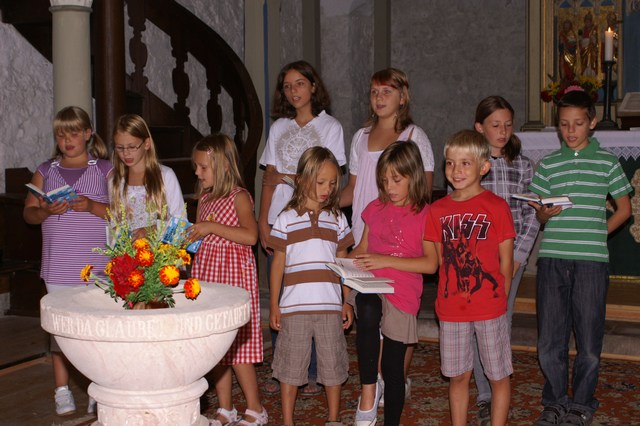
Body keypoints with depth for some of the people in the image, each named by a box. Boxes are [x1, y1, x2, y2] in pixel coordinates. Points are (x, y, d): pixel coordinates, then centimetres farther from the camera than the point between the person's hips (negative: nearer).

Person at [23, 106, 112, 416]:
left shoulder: (105, 170, 4)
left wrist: (92, 206, -18)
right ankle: (62, 390, 15)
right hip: (58, 265, 2)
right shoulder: (45, 171, 11)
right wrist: (46, 211, -12)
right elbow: (28, 213, 9)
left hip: (97, 264, -2)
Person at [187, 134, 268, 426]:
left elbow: (250, 235, -24)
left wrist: (211, 227, -25)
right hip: (206, 273, 8)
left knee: (237, 344, -4)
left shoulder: (238, 196, -10)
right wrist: (187, 235, 4)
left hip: (234, 273, -8)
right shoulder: (204, 198, 14)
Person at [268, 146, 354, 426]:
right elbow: (278, 263, 4)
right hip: (294, 307, -2)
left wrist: (347, 302, 7)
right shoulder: (287, 218, 2)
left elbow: (343, 262, 12)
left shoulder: (337, 219, 8)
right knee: (291, 364, 7)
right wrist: (273, 306, 2)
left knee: (333, 364, 9)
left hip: (330, 306, 2)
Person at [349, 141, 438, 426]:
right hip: (370, 287, 2)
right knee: (368, 314, -35)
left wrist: (385, 260, -17)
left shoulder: (425, 215, -2)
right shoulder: (376, 209, 13)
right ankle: (368, 390, -24)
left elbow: (430, 264, -10)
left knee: (394, 367, 5)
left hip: (402, 295, -2)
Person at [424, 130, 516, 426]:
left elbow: (506, 262, -2)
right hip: (451, 310, 3)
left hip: (490, 307, -3)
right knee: (457, 376, 14)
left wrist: (498, 299, -3)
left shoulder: (497, 207, -6)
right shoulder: (438, 210, 4)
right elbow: (438, 260, 9)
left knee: (498, 376, 8)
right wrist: (449, 295, 1)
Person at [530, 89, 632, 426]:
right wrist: (547, 212, -11)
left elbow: (624, 209, 11)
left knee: (589, 338, 2)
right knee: (550, 337, 4)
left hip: (592, 260, -1)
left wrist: (596, 234, 2)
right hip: (552, 259, 2)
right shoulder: (547, 164, 10)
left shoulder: (607, 162, 6)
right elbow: (539, 214, 11)